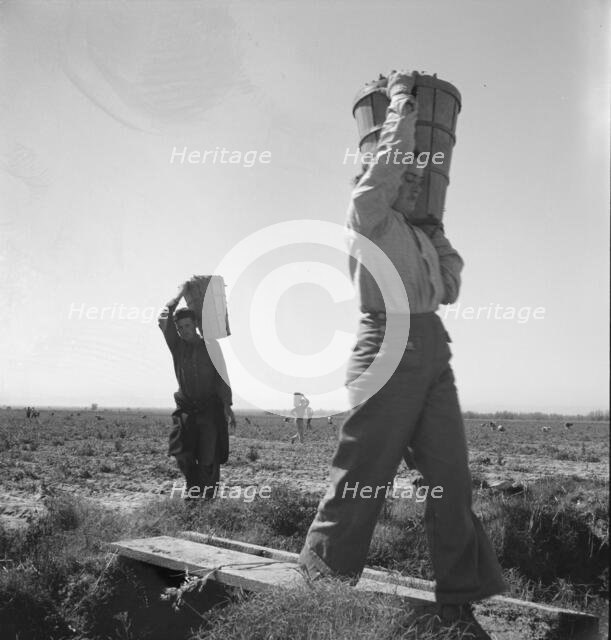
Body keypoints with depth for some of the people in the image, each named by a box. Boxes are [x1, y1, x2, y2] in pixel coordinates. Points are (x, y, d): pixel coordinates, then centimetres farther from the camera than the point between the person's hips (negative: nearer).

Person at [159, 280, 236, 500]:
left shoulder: (210, 345, 4)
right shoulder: (176, 345, 7)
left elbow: (221, 375, 3)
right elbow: (163, 320, -6)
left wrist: (227, 405, -4)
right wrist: (180, 294, 1)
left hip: (211, 409, -1)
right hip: (186, 408, 1)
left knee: (209, 457, -4)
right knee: (182, 454, -8)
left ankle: (207, 495, 7)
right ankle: (193, 488, 14)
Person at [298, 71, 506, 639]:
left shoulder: (418, 236, 27)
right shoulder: (369, 215, 8)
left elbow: (451, 288, 28)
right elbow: (390, 156, -1)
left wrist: (438, 232, 26)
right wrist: (401, 98, 14)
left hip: (433, 349, 7)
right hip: (389, 343, -7)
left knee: (450, 475, 2)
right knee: (362, 474, -6)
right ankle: (324, 583, 6)